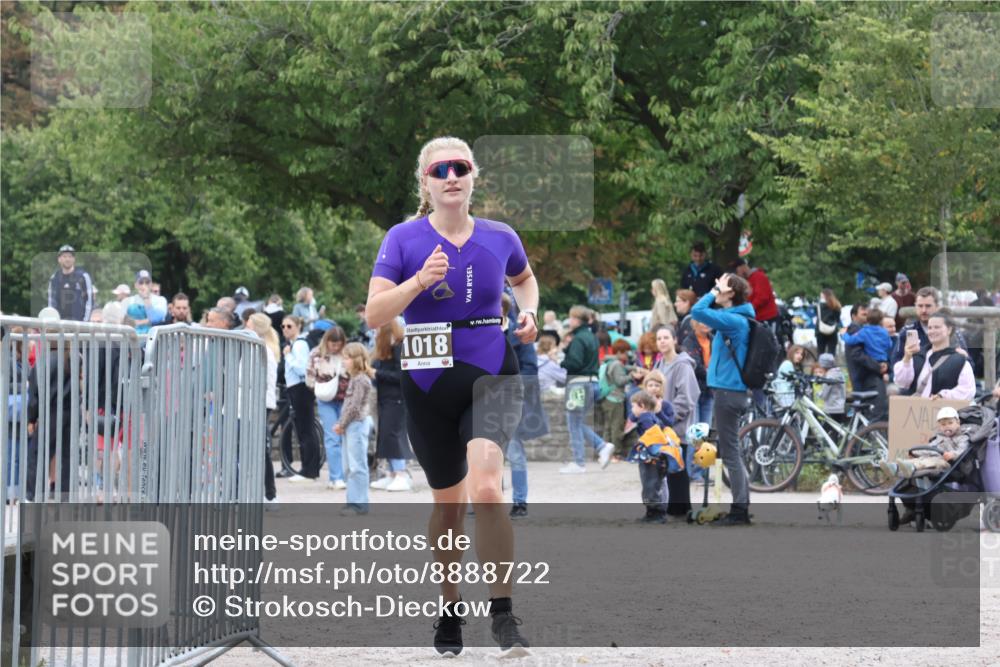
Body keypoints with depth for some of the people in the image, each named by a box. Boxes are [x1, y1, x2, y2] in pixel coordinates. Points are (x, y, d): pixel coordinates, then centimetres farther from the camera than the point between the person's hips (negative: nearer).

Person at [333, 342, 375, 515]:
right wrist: (341, 424, 10)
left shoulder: (361, 379, -14)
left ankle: (359, 503, -8)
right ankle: (354, 500, 17)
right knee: (349, 467, 13)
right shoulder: (355, 379, 17)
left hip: (357, 424, -10)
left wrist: (342, 424, -12)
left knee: (357, 466, -9)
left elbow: (354, 406, -18)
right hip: (351, 426, 10)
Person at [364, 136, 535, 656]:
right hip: (429, 383, 1)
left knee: (485, 487, -23)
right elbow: (374, 314, -13)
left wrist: (529, 311, 5)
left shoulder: (500, 238, 2)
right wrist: (419, 281, -27)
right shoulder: (403, 239, -4)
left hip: (491, 377, 0)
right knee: (448, 502, 12)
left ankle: (501, 613, -15)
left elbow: (524, 278, 25)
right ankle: (449, 609, 32)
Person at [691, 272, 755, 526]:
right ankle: (742, 508, 18)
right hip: (733, 391, 10)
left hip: (728, 392, -10)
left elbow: (698, 311, -24)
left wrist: (715, 290, -14)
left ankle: (739, 511, -4)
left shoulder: (734, 321, -17)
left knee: (730, 453, -6)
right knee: (732, 453, 15)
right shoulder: (737, 319, 13)